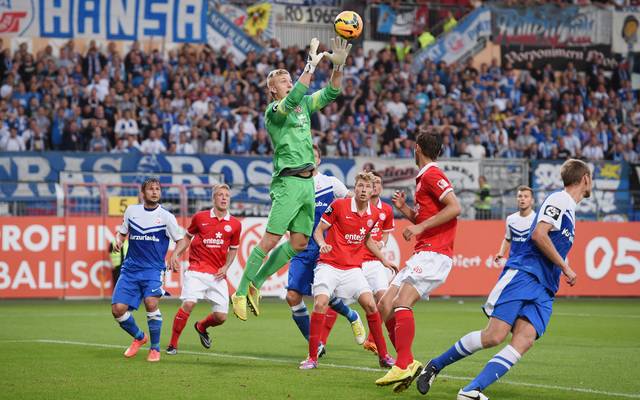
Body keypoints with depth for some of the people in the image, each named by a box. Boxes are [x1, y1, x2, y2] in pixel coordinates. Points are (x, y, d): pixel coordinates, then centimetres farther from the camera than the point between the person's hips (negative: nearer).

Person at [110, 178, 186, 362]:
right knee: (118, 309, -9)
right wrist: (118, 241, -1)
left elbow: (180, 240, 7)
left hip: (153, 269, -3)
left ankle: (155, 348, -7)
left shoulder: (166, 216, -1)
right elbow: (122, 232, 22)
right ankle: (139, 337, 22)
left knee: (151, 302, -27)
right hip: (130, 268, 3)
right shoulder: (131, 210, 8)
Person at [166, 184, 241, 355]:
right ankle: (173, 344, -7)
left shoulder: (235, 224, 7)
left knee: (221, 317, -2)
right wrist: (176, 253, 2)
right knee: (188, 304, -21)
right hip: (197, 270, -2)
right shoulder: (200, 217, 4)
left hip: (217, 275, 2)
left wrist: (226, 267, 2)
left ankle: (201, 326, 35)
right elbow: (188, 237, 17)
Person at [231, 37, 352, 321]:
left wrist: (339, 65, -5)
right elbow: (293, 99, -25)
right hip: (288, 182, -8)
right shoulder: (273, 111, -6)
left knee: (299, 243, 7)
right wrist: (311, 65, -23)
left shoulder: (304, 105, 16)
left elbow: (331, 93, 11)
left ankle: (256, 283, 18)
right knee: (271, 239, -12)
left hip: (308, 181, 8)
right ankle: (240, 293, -5)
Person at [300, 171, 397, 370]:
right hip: (329, 265, -4)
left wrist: (383, 260, 22)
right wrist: (322, 244, -22)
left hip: (353, 268, 4)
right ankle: (312, 357, -10)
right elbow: (318, 230, -2)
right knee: (320, 303, -20)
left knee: (370, 304, -9)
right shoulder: (339, 205, -9)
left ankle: (383, 356, 4)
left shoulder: (374, 214, 5)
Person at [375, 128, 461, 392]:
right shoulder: (422, 178, 22)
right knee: (385, 305, 4)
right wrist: (404, 208, 15)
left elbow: (455, 207, -19)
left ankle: (403, 367, -30)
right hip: (422, 254, 10)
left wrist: (420, 227, -19)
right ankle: (409, 363, 1)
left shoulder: (432, 175, -8)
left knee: (402, 302, -25)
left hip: (434, 253, -10)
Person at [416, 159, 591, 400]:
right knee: (494, 336, -17)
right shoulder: (559, 200, -2)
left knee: (524, 341, -17)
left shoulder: (569, 211, 27)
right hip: (523, 274, -8)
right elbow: (538, 234, -16)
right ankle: (435, 366, 2)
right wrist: (565, 267, -10)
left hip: (543, 289, 8)